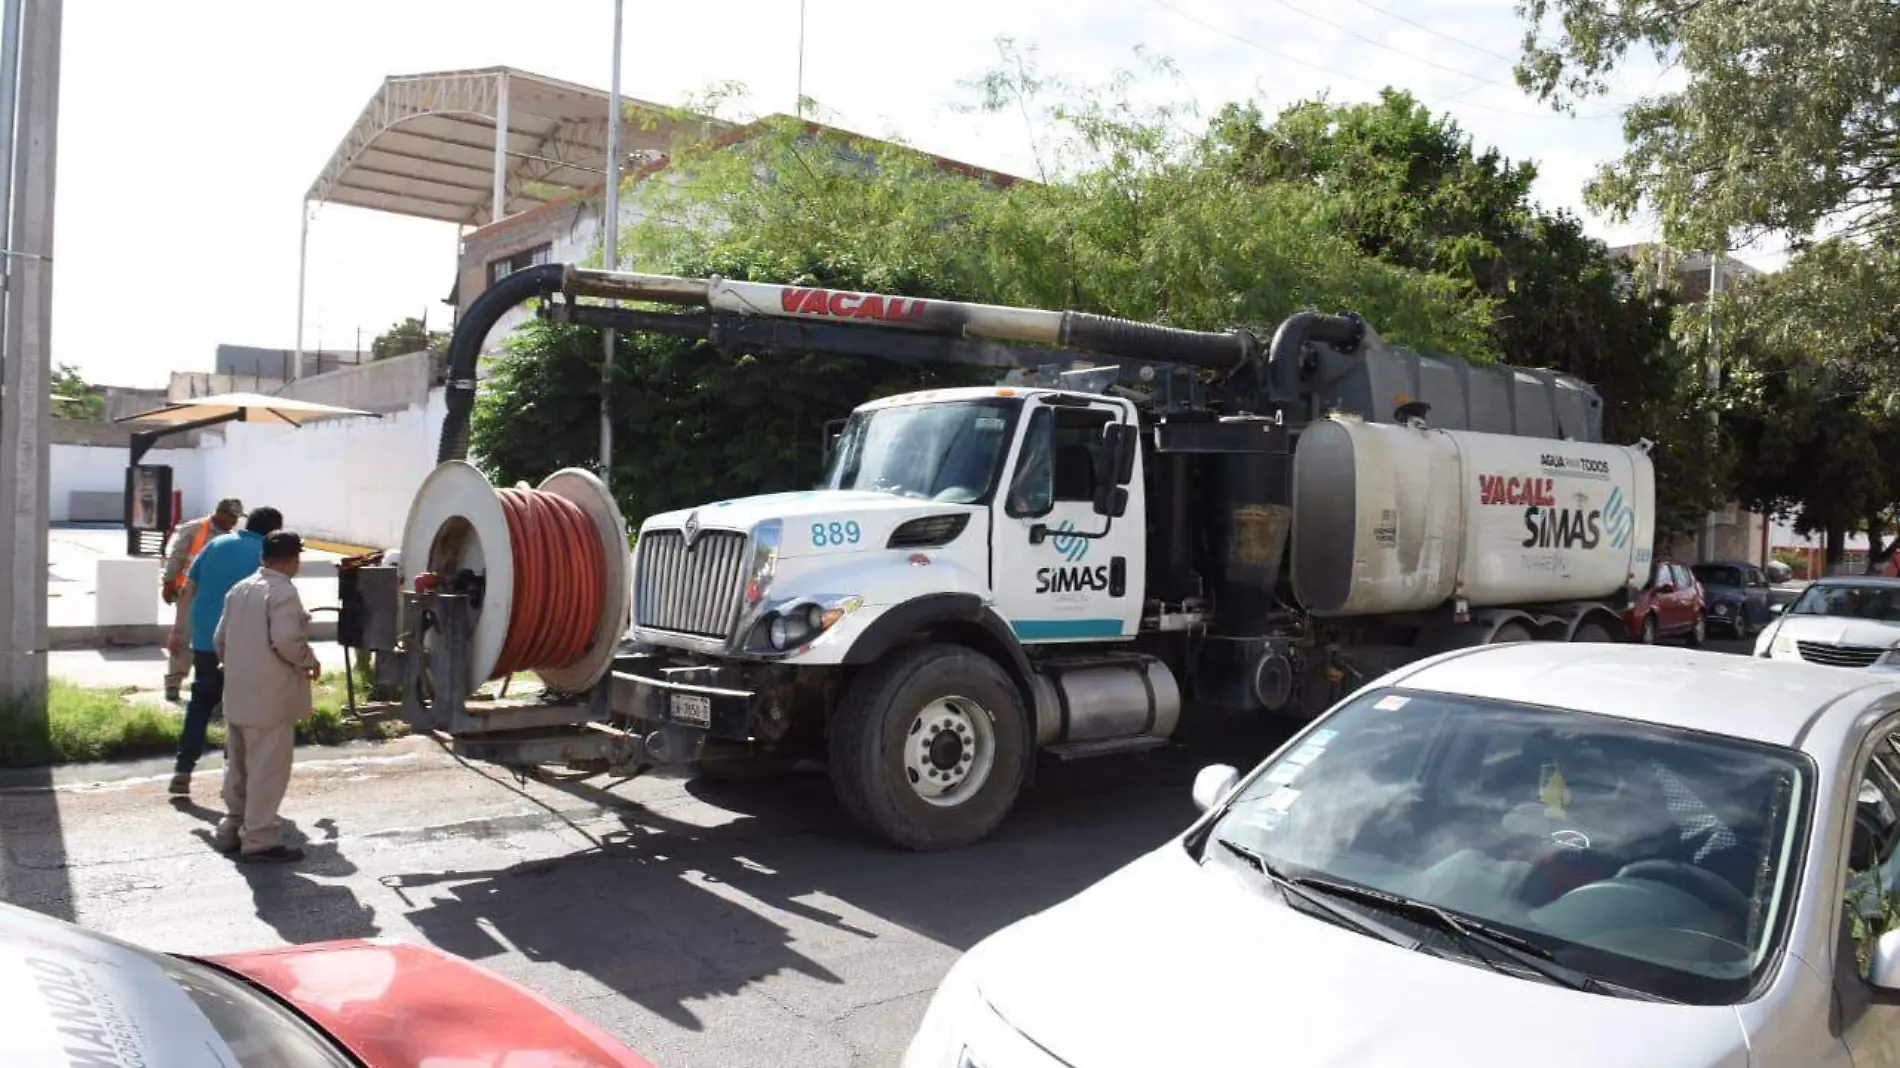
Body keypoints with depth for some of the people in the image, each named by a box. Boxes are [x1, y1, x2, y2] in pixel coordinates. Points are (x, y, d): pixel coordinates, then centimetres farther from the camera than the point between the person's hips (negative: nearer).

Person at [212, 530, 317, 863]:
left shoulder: (239, 589, 12)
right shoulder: (283, 592, -15)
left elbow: (220, 638, 15)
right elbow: (285, 641, -24)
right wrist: (309, 661, -7)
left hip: (238, 693, 9)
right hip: (270, 696, -9)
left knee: (238, 766, 17)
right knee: (267, 768, -2)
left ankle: (232, 830, 26)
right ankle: (260, 839, 1)